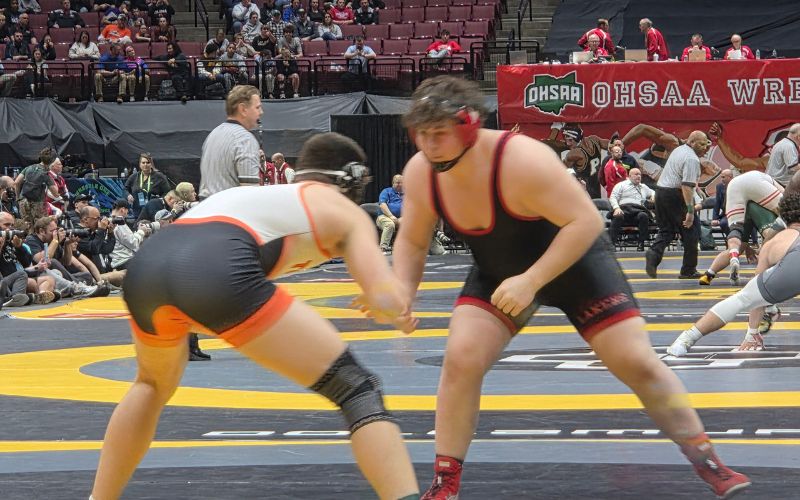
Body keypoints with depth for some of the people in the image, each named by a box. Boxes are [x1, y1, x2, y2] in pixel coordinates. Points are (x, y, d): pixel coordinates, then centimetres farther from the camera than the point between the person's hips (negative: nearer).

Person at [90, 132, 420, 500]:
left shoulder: (253, 193, 40)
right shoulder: (345, 211, 23)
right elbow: (387, 300, 7)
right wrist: (396, 308, 30)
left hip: (146, 263, 6)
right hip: (218, 272, -6)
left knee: (154, 384, 38)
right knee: (358, 391, 3)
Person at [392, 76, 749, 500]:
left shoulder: (522, 160, -36)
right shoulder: (419, 173, -19)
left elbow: (586, 221, -34)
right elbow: (412, 242, -4)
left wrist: (531, 281, -38)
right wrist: (402, 294, -22)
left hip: (576, 262, -4)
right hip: (498, 273, 4)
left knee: (637, 363, -4)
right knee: (460, 358, -15)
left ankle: (707, 463, 12)